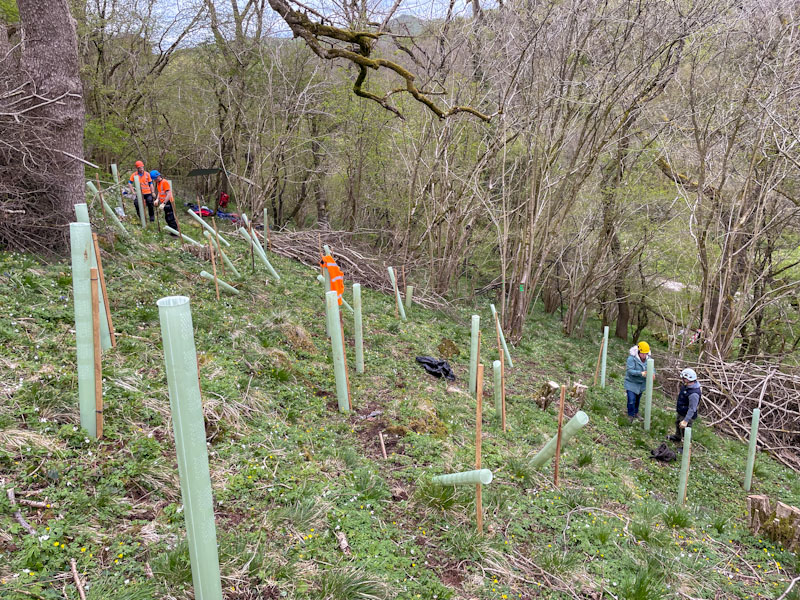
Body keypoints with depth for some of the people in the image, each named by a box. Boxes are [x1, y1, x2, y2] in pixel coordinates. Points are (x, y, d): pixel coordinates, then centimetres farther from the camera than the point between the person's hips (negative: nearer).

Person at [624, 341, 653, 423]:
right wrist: (641, 373, -42)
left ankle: (636, 413, 43)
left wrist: (652, 373, -28)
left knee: (638, 399, 22)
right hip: (631, 383, -6)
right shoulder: (632, 358, -24)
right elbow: (629, 370, -29)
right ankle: (630, 415, 13)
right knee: (631, 400, -10)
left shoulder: (648, 359, -6)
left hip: (641, 384, 6)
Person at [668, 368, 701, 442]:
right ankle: (677, 437, 59)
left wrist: (686, 421, -32)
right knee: (677, 423, 32)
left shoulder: (693, 394, -38)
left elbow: (692, 409, -33)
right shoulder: (686, 385, -10)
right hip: (681, 413, 10)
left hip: (687, 415, -10)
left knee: (684, 431, 7)